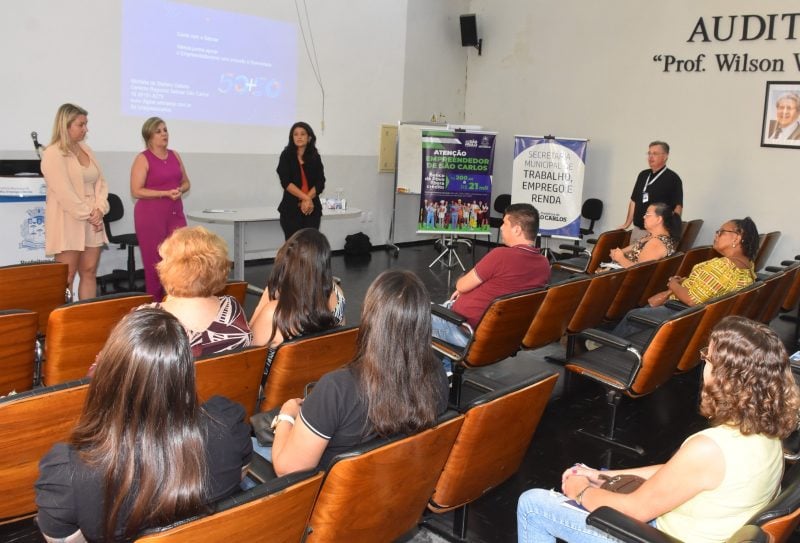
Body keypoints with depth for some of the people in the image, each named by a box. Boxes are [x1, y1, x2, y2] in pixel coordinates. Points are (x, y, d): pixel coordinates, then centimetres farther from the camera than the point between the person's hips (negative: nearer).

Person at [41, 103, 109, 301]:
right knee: (67, 276, -4)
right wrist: (88, 215, -15)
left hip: (91, 221, 7)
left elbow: (100, 181, 10)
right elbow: (64, 192, -18)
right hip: (68, 223, -7)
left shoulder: (86, 149, 13)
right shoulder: (52, 154, -11)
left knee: (89, 272, 8)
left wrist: (99, 209, -5)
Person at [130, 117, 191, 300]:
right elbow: (136, 191, -11)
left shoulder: (175, 156, 11)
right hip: (150, 216, -5)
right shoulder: (143, 159, -5)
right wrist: (166, 193, -17)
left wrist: (180, 190, -3)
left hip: (176, 214, 5)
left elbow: (186, 182, 20)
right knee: (155, 263, 0)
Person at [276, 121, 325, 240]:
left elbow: (320, 183, 0)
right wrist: (305, 198, -15)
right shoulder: (286, 156, 3)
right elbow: (286, 183, -8)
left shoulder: (315, 157, 9)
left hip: (312, 208, 2)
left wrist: (307, 200, -14)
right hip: (291, 208, -2)